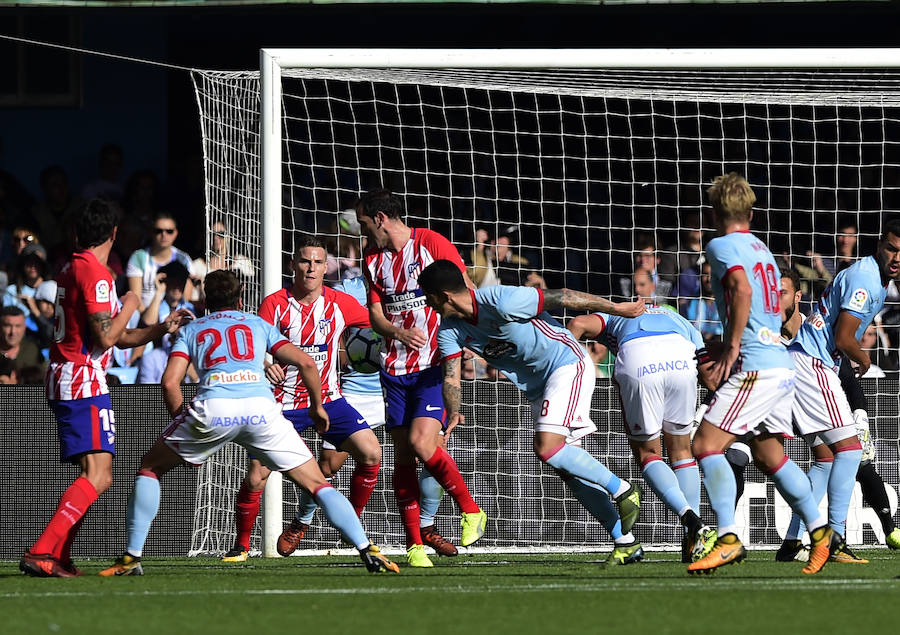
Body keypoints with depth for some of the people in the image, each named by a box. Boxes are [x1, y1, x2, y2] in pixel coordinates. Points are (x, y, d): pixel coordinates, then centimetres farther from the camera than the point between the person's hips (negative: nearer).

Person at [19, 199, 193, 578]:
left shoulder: (71, 268, 18)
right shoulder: (95, 273, -12)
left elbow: (116, 337, 24)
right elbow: (107, 336, -17)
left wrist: (161, 329, 19)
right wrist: (129, 306, 0)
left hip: (63, 379, 10)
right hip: (84, 381, -10)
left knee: (95, 476, 15)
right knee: (98, 477, -18)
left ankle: (58, 558, 10)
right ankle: (41, 554, -28)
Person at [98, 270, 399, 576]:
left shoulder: (191, 330, 27)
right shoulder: (258, 324, 29)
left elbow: (170, 382, 13)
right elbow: (305, 363, 19)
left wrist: (185, 429, 24)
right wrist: (317, 407, 34)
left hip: (213, 406, -1)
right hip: (261, 407, 1)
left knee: (150, 468, 21)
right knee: (317, 484, 9)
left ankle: (132, 557, 12)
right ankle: (368, 552, -6)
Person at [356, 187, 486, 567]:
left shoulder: (433, 245, -5)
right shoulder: (374, 260, 12)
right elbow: (376, 315, 9)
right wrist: (401, 333, -13)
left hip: (436, 364, -5)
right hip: (395, 368, 5)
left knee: (422, 443, -19)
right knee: (402, 454, 0)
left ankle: (471, 511, 1)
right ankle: (414, 545, 5)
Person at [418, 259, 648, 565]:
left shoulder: (502, 303, -26)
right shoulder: (450, 330, -2)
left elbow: (562, 298, -19)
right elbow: (450, 377, -5)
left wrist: (617, 308, -12)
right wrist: (453, 413, -25)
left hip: (568, 365, -8)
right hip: (537, 387, 8)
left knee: (547, 448, -24)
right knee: (566, 466, 2)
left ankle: (622, 491, -10)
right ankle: (625, 542, 5)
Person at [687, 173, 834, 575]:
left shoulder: (722, 246, -4)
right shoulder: (762, 249, 21)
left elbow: (743, 290, -23)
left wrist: (731, 348, -21)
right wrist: (723, 350, 32)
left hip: (756, 364, -9)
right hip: (781, 364, 9)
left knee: (706, 444, -12)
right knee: (769, 456, 17)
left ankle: (728, 539, -22)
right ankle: (820, 531, 14)